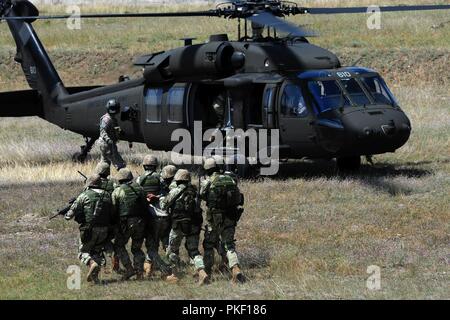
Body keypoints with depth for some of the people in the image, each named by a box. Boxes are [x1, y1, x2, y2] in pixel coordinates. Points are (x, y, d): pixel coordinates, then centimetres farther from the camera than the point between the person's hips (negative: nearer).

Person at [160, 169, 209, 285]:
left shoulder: (175, 191, -8)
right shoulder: (194, 191, 7)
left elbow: (164, 206, -3)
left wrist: (162, 199, 19)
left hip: (179, 225, -4)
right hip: (194, 225, 4)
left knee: (173, 249, 16)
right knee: (193, 250, 5)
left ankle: (174, 274, 22)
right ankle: (202, 272, -17)